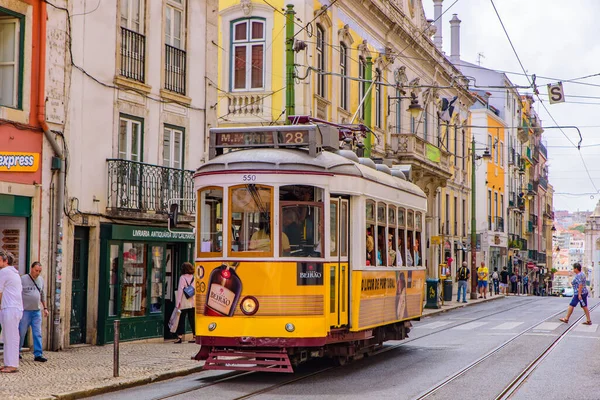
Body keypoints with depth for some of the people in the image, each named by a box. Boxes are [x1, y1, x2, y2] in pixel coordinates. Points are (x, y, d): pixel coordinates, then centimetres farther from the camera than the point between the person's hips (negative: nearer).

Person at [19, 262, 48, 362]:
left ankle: (38, 354, 1)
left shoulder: (41, 280, 10)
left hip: (37, 311, 5)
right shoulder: (23, 279, -7)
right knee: (21, 333, 2)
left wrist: (45, 308, 17)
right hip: (25, 311, -5)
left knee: (37, 334, 1)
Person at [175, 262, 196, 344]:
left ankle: (180, 337, -5)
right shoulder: (194, 277, 7)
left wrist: (178, 301, -7)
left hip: (184, 303, -4)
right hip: (193, 302, 4)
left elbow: (180, 290, -9)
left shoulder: (182, 277, -6)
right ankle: (195, 336, 8)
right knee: (192, 320, 9)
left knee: (181, 319, 0)